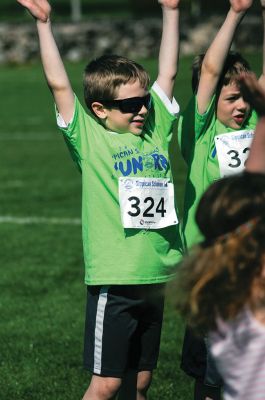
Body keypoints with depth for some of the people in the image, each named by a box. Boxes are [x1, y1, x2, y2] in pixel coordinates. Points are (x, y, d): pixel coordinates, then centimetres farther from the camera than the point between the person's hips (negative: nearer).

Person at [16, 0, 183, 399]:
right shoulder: (89, 139, -4)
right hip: (113, 279, -5)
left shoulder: (155, 129, 9)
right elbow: (59, 83, -11)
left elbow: (167, 72, 14)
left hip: (156, 277, 5)